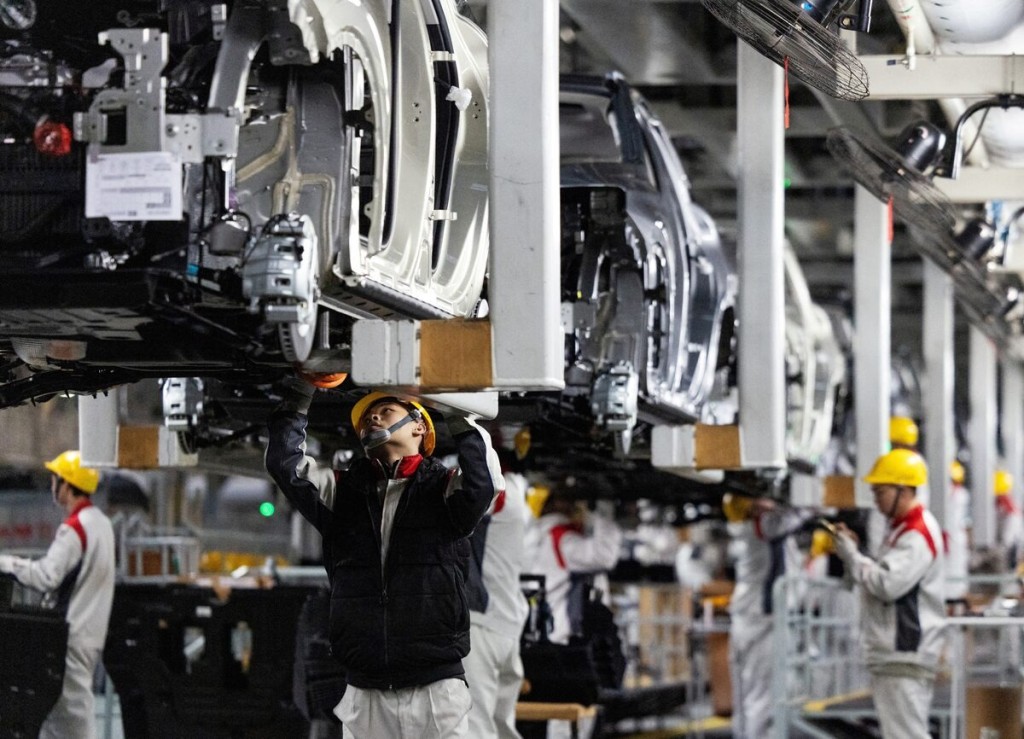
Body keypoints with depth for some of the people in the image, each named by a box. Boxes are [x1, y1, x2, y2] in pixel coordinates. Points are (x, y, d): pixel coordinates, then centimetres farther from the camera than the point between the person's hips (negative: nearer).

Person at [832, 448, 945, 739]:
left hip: (906, 658, -11)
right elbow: (877, 579, 21)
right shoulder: (900, 529, 19)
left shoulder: (919, 534, -15)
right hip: (891, 657, 11)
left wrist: (850, 553, -13)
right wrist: (850, 552, 6)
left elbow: (887, 584, -24)